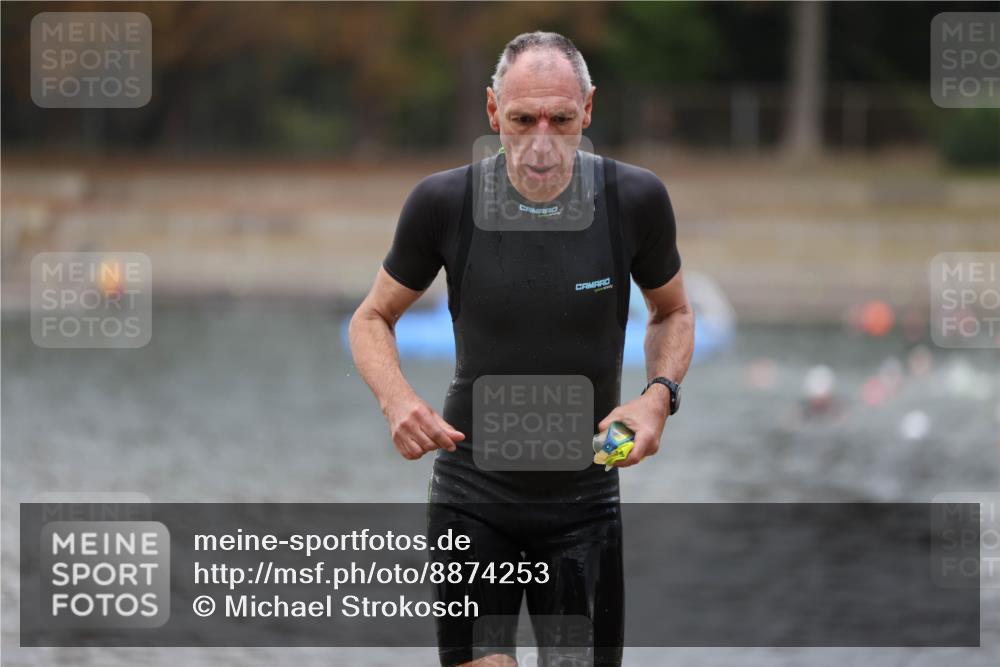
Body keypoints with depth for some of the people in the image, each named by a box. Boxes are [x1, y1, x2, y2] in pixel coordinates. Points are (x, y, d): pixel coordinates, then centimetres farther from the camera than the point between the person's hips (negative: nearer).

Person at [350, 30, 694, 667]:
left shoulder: (634, 199, -10)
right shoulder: (443, 202, -11)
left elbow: (673, 311, 9)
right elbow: (372, 319, 4)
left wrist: (658, 396, -11)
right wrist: (397, 401, -17)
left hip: (584, 500, 1)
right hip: (472, 491, -1)